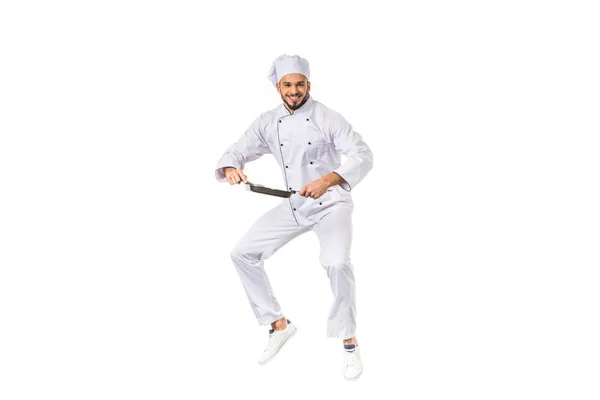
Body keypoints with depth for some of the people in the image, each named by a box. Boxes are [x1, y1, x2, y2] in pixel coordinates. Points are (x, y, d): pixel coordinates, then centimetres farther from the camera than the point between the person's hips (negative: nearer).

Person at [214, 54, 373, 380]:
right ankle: (279, 325, 16)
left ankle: (350, 342, -8)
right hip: (293, 206, 6)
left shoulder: (326, 118, -13)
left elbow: (363, 156, -18)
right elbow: (237, 152, 5)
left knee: (337, 263, -30)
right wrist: (231, 169, -20)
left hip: (331, 204, -5)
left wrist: (327, 181, -32)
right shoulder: (267, 123, 0)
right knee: (243, 254, 1)